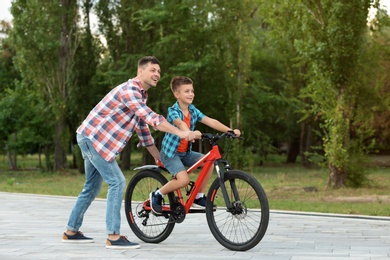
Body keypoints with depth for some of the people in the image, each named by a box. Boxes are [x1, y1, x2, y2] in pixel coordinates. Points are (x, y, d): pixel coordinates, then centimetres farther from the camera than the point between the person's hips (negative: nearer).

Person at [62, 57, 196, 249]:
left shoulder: (141, 95, 15)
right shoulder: (129, 89, -18)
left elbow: (143, 126, 22)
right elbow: (151, 118, -30)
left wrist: (160, 158, 22)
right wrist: (180, 133, -35)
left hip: (92, 139, 10)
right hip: (93, 137, -10)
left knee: (92, 187, 16)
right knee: (117, 182, -12)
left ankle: (71, 231, 25)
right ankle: (114, 237, -11)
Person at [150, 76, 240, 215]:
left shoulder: (193, 110, 1)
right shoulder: (173, 111, -18)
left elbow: (211, 121, -9)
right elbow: (180, 123, -40)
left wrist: (230, 130, -23)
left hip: (185, 152, 7)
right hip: (170, 153, -7)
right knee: (184, 180, -27)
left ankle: (198, 198, -1)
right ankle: (157, 194, -1)